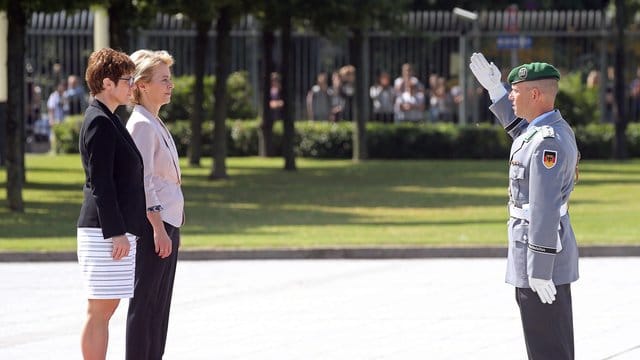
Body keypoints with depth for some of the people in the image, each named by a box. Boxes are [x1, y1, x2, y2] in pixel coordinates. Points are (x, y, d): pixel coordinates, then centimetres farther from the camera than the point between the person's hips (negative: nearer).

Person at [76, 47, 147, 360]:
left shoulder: (107, 120, 18)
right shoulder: (100, 122, -14)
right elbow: (101, 183, -18)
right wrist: (116, 232, -20)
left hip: (115, 228, 10)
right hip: (105, 229, -10)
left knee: (107, 307, 11)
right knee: (100, 310, -7)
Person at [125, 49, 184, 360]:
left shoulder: (155, 124, 17)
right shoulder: (142, 124, -13)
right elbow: (142, 180, -19)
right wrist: (157, 227, -22)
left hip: (166, 223, 10)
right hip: (152, 225, -10)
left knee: (159, 304, 11)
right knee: (144, 302, -8)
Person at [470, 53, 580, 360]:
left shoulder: (548, 142, -22)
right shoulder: (557, 128, 8)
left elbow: (545, 210, -26)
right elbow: (521, 129, 34)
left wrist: (539, 271, -26)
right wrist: (494, 89, 28)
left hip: (543, 254, -10)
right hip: (550, 250, 10)